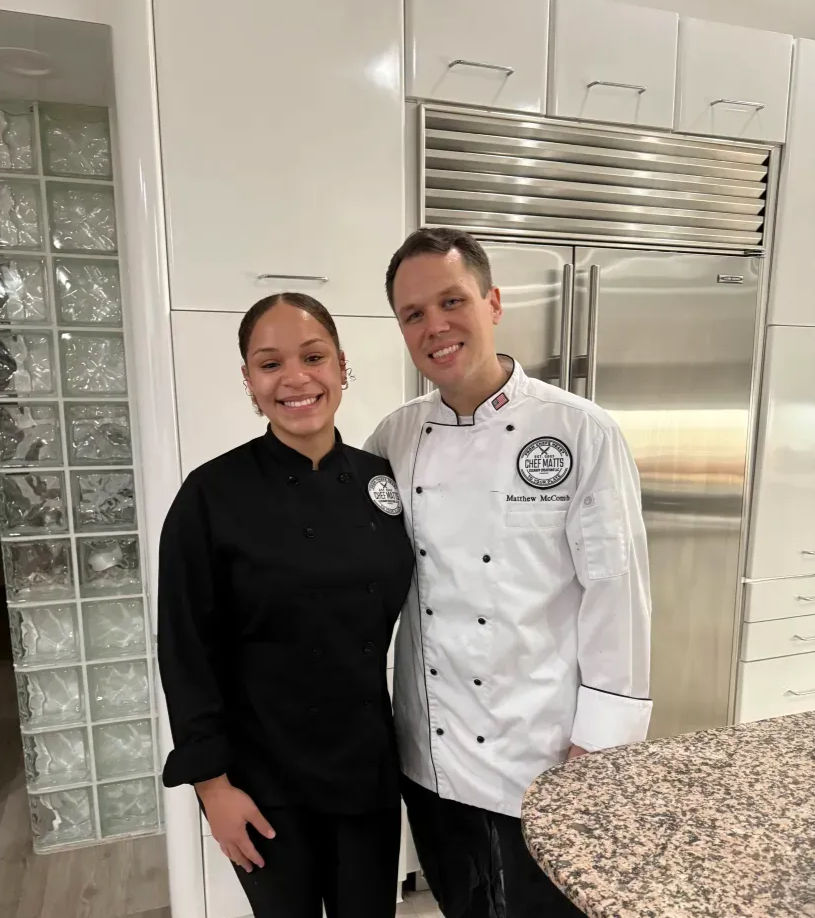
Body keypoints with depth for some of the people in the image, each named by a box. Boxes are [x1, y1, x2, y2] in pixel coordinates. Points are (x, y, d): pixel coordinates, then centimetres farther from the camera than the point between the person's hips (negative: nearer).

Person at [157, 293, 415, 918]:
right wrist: (213, 781, -9)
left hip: (371, 765, 4)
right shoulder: (213, 494, -15)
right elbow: (188, 652, -11)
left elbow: (404, 619, 6)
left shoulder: (382, 479, -3)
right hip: (266, 777, -3)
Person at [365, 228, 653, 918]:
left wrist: (599, 742, -10)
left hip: (542, 757, -4)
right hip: (429, 754, 4)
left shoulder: (582, 432, -15)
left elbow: (615, 587, -13)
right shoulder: (396, 437, -2)